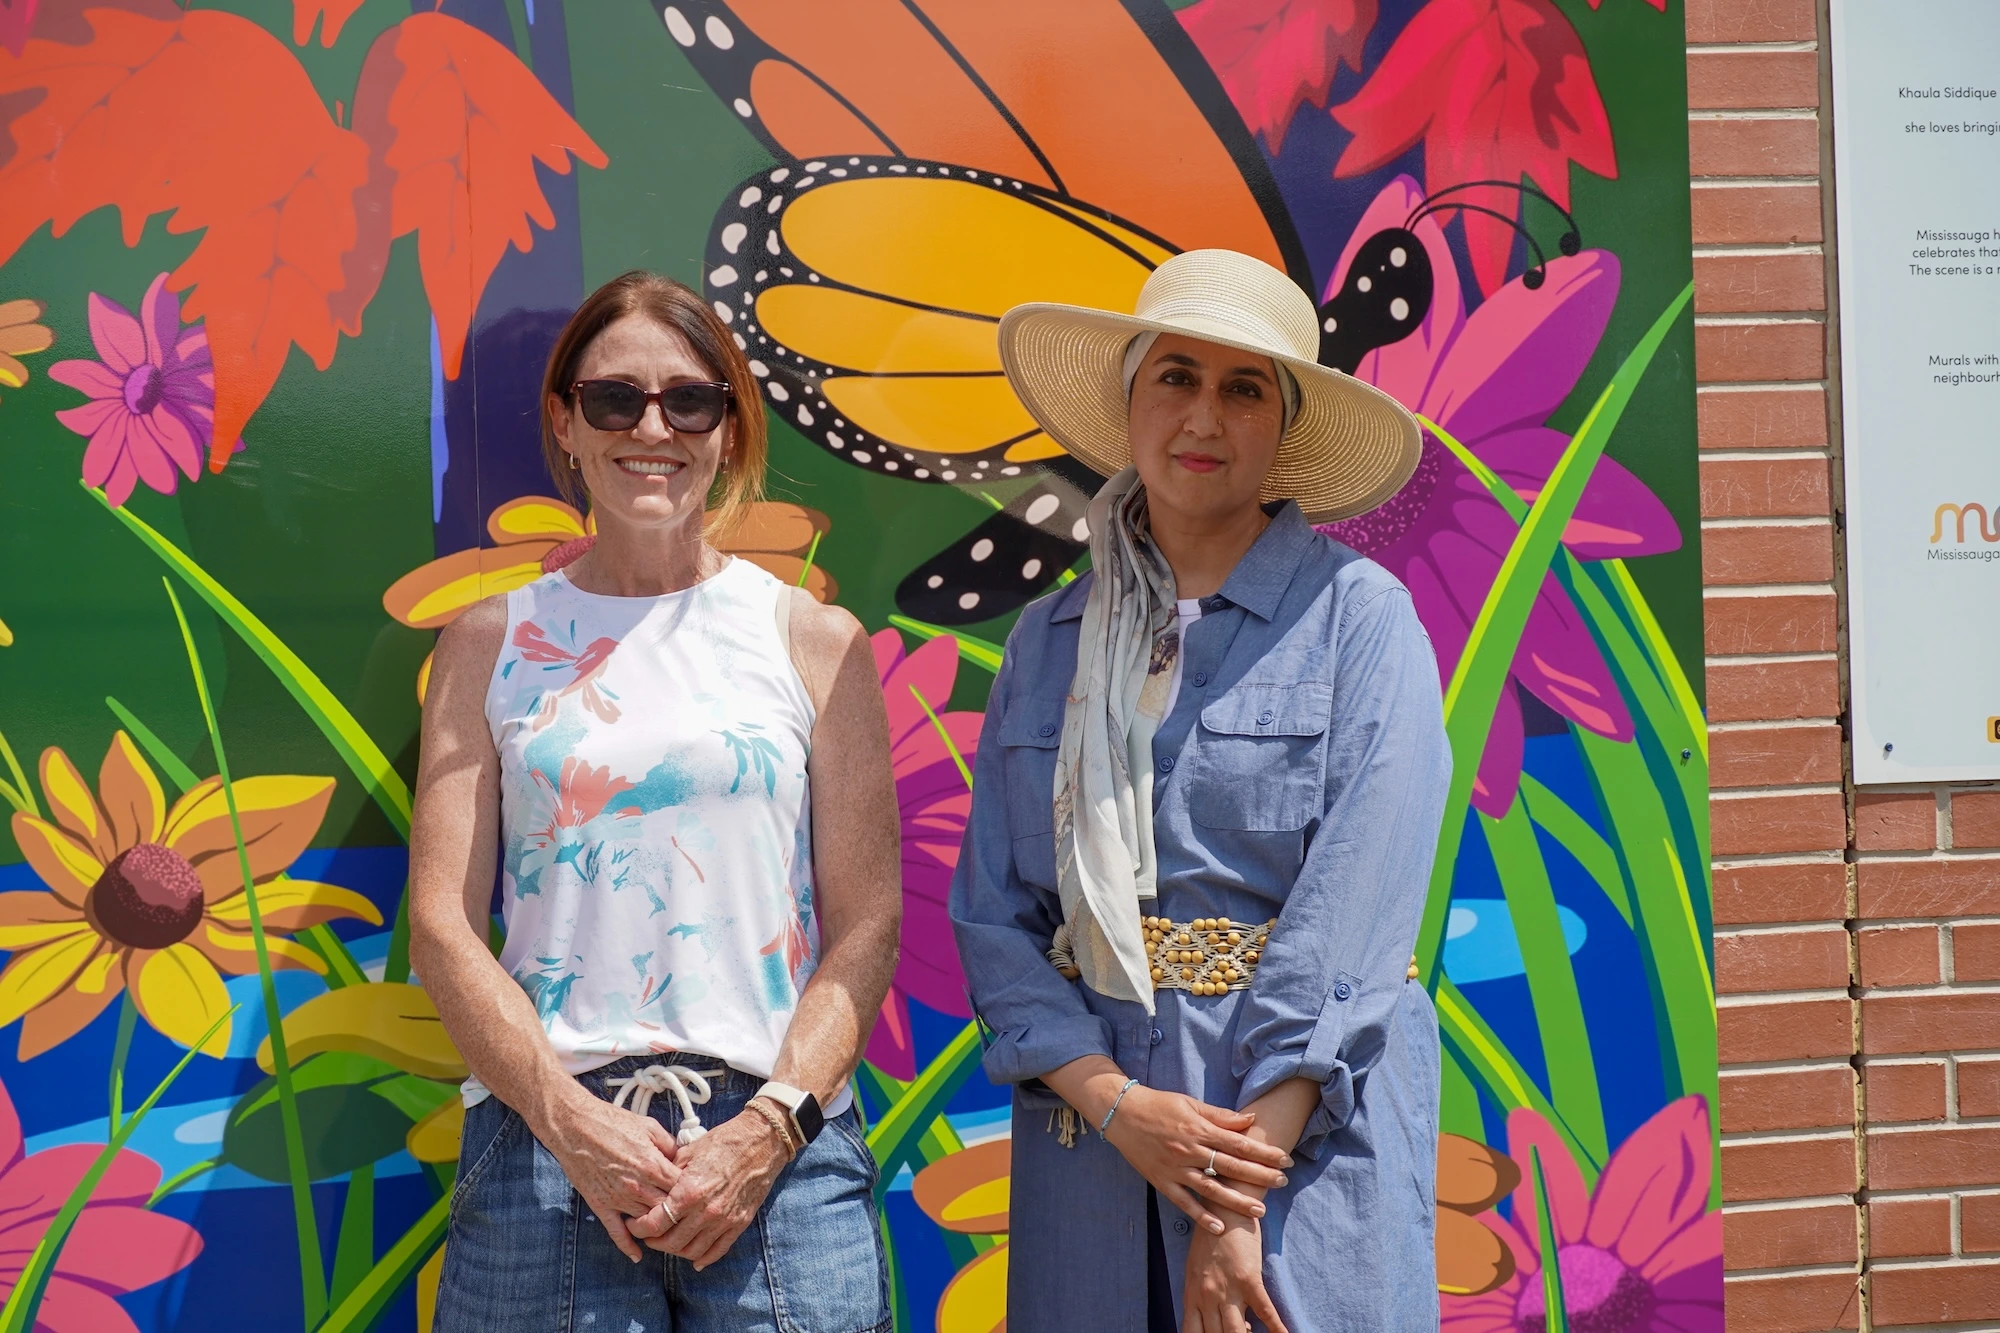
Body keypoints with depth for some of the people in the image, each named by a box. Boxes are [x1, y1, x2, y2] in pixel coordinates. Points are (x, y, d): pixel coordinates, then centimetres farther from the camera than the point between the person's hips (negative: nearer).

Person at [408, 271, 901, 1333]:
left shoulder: (815, 640, 6)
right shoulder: (491, 642, 8)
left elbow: (868, 923, 2)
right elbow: (442, 926, 3)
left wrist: (767, 1130, -10)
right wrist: (573, 1122, -10)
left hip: (775, 1154, 0)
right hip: (543, 1138, 0)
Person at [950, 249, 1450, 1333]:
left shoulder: (1357, 615, -5)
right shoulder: (1049, 640, 7)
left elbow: (1354, 909, -13)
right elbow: (991, 910, 3)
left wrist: (1243, 1199, -17)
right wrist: (1115, 1102, -13)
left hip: (1311, 1125, -3)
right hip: (1088, 1124, 3)